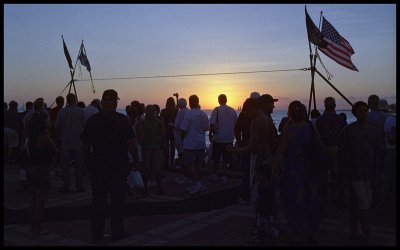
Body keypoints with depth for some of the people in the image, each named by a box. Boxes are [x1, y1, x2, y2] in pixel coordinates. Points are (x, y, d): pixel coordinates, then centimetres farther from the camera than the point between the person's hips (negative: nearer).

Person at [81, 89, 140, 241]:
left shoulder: (91, 120, 3)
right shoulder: (122, 120, -8)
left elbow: (86, 145, 6)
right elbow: (131, 143, -13)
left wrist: (88, 164, 16)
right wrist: (136, 161, -2)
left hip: (98, 166, 3)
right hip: (119, 166, -3)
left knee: (98, 200, 11)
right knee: (117, 199, 6)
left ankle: (97, 232, 18)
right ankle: (117, 232, 13)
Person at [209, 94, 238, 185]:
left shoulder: (216, 110, -8)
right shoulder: (233, 111, 3)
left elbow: (212, 124, -14)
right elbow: (236, 125, 8)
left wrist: (210, 133, 1)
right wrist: (235, 136, 19)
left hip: (218, 139, -2)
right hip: (229, 139, 2)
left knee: (215, 158, 13)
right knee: (226, 159, 8)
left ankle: (214, 175, 19)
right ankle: (224, 176, 7)